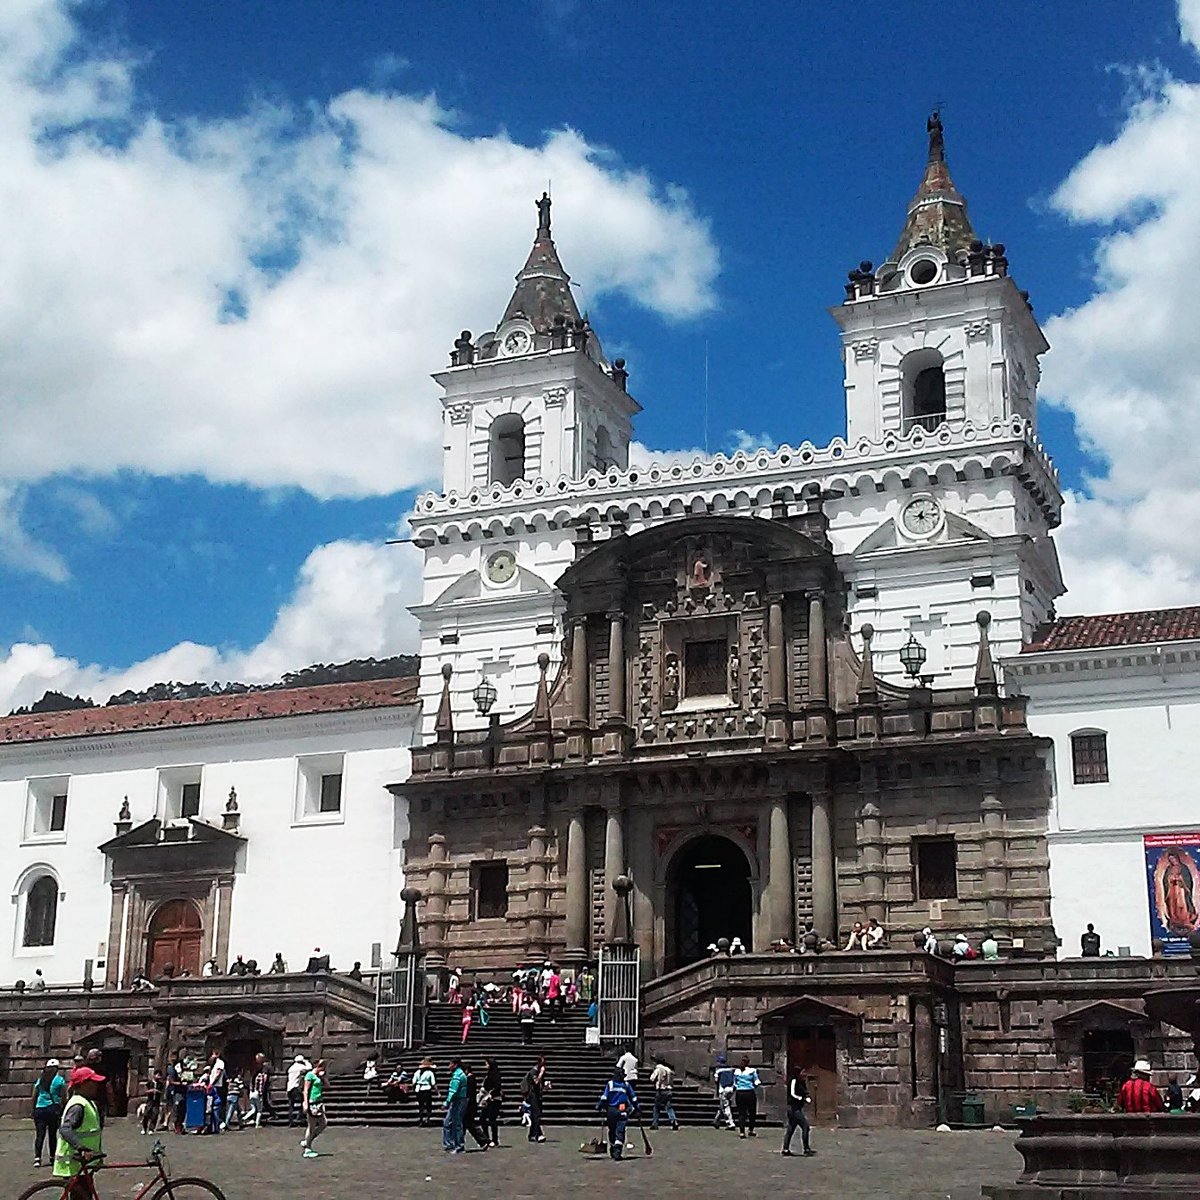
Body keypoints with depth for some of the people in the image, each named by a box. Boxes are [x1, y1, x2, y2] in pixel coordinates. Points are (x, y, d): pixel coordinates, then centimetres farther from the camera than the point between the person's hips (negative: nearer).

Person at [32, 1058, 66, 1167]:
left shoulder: (39, 1080, 9)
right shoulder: (59, 1080, -1)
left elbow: (34, 1097, 9)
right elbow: (63, 1098, -4)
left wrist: (34, 1111, 17)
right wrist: (62, 1110, 4)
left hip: (39, 1109, 2)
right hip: (53, 1109, -2)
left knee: (40, 1134, 1)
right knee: (52, 1134, 6)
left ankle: (37, 1157, -11)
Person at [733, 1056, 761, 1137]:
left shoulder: (736, 1072, 4)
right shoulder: (752, 1071, -4)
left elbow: (734, 1084, 10)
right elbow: (756, 1082, 0)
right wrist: (760, 1082, 19)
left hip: (739, 1094, 2)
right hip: (750, 1093, -2)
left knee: (741, 1113, 5)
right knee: (752, 1112, 13)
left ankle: (741, 1132, -1)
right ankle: (751, 1130, 18)